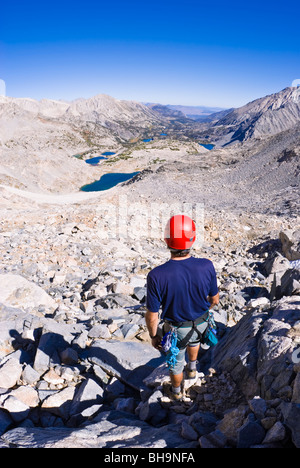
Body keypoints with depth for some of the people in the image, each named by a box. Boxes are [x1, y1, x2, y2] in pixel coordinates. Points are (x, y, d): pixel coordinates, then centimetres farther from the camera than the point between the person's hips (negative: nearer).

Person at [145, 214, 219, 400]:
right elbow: (214, 299, -9)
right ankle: (192, 367, 59)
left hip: (176, 329, -2)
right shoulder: (206, 266, -27)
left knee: (176, 361, 27)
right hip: (201, 324, 2)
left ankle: (177, 391, 55)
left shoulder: (156, 276, -34)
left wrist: (154, 336, -2)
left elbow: (152, 316, -22)